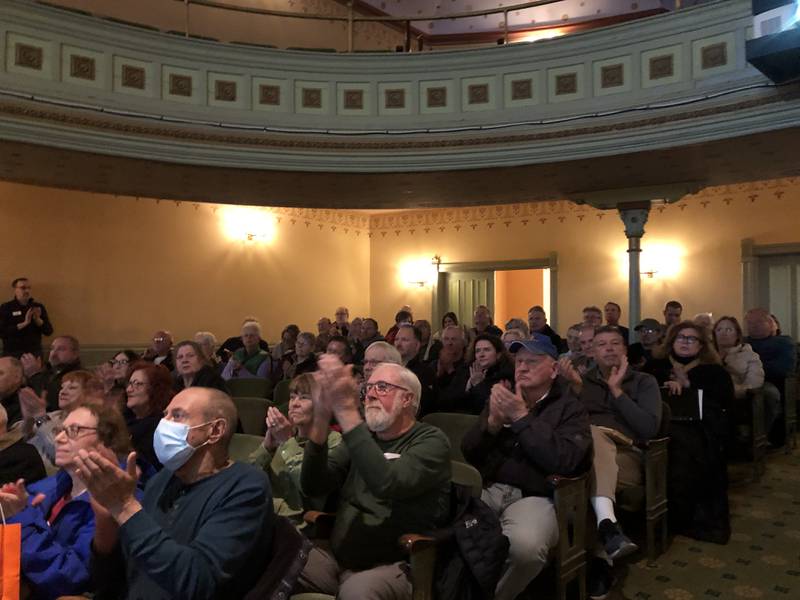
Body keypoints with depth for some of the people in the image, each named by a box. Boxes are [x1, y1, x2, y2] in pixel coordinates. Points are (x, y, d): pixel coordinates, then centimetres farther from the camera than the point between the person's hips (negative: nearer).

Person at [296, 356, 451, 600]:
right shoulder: (363, 435, 11)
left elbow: (387, 485, -27)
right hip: (337, 556, 5)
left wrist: (346, 410, -31)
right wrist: (321, 418, -17)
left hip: (393, 566, -5)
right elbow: (312, 486, -1)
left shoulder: (431, 441, -6)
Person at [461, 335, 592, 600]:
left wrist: (521, 418, -16)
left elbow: (565, 461, -16)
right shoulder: (504, 398, 17)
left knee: (525, 545, -35)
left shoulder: (570, 408, 4)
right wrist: (492, 422, -8)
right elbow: (469, 454, 12)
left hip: (534, 496, -3)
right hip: (487, 489, 4)